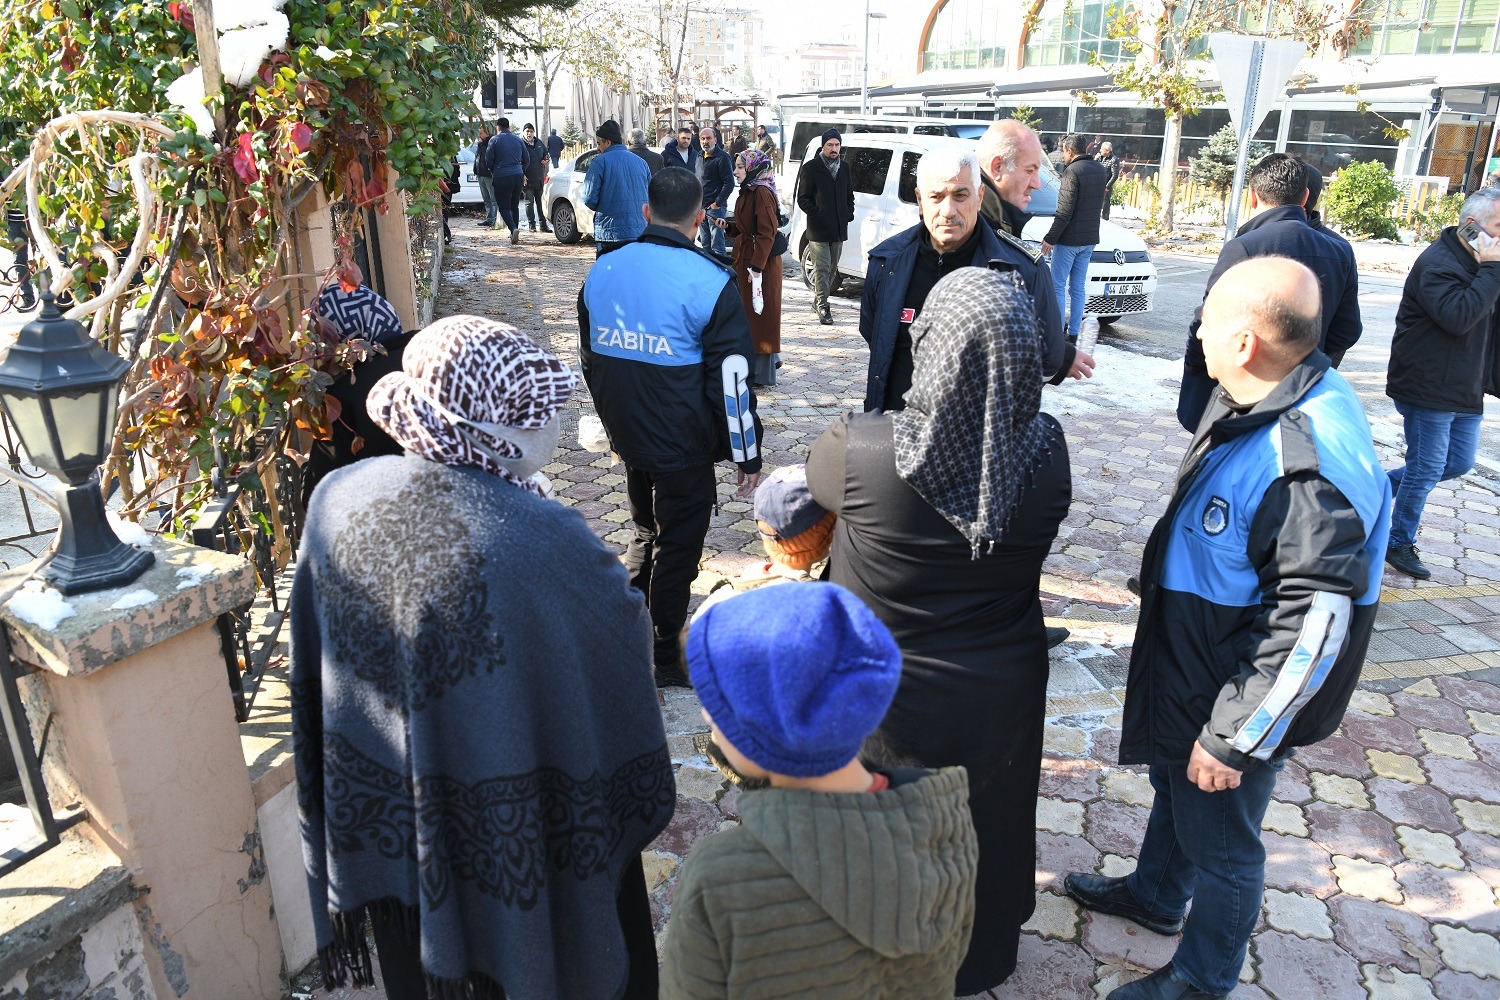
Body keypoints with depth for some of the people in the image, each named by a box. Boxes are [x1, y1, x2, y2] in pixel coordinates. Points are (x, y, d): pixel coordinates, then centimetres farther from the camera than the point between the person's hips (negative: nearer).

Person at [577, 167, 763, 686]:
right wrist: (747, 454, -6)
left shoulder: (603, 270, 2)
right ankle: (663, 657, 23)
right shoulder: (710, 282, -16)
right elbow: (731, 379, -15)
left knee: (645, 532, 25)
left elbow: (589, 358, 13)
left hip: (627, 435, 6)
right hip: (684, 448, -6)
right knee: (677, 546, 10)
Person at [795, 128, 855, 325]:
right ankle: (823, 308, -10)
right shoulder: (810, 168, -2)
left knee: (832, 269, 12)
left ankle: (818, 301, 26)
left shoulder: (844, 169, 16)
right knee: (822, 268, -10)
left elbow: (849, 195, 24)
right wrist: (817, 214, -16)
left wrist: (849, 214, 7)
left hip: (839, 228, 6)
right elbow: (802, 198, -4)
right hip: (818, 229, -6)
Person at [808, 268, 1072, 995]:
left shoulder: (861, 451, -30)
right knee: (986, 826, 29)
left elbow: (810, 478, -6)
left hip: (883, 700, -2)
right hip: (1000, 697, 3)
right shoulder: (1047, 452, -21)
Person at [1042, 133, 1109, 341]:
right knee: (1078, 287, 11)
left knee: (1058, 285, -2)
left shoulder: (1073, 171, -15)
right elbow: (1098, 205, 16)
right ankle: (1074, 332, 13)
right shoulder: (1100, 170, 11)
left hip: (1069, 238, -8)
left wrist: (1050, 238, -14)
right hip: (1090, 238, 8)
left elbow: (1065, 211, -18)